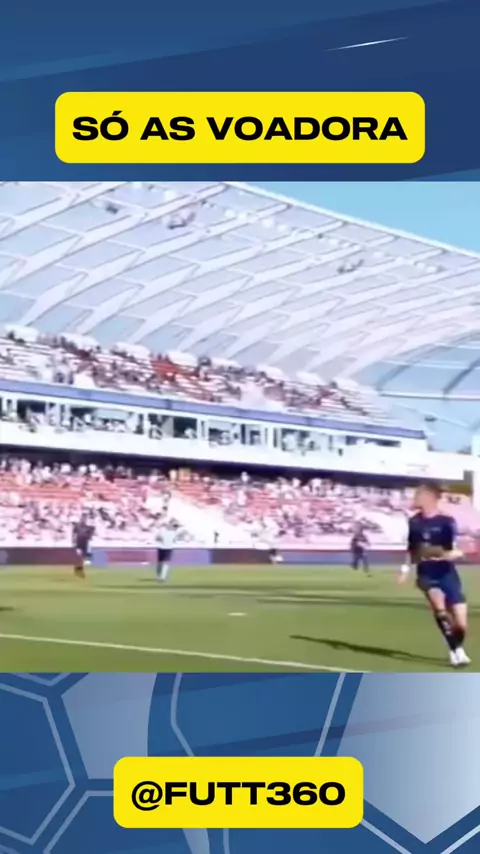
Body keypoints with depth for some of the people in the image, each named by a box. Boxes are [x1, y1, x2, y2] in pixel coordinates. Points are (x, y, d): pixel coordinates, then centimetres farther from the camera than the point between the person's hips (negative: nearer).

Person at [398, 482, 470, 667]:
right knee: (439, 607, -27)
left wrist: (452, 554, -35)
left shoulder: (446, 522, -12)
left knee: (461, 624, -3)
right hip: (426, 574, 2)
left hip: (447, 574, -2)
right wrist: (406, 567, 7)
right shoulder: (414, 522, 2)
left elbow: (458, 551, -15)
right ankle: (455, 651, -14)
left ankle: (458, 648, 30)